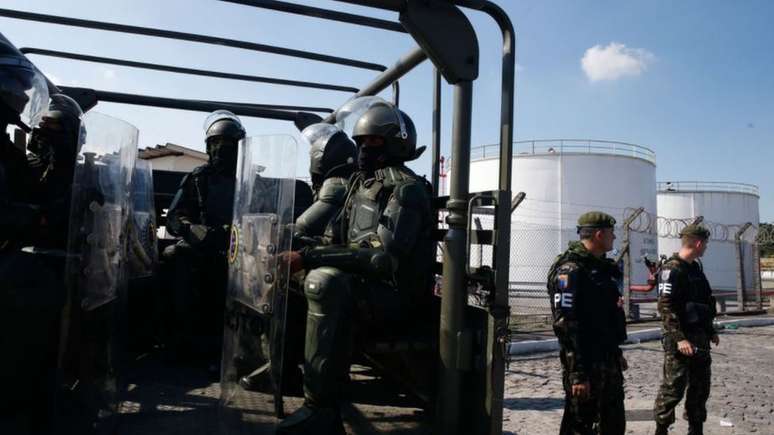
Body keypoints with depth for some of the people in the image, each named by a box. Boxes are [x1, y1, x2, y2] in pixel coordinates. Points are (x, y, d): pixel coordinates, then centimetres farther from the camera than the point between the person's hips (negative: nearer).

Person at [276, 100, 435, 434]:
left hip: (394, 298, -9)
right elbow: (346, 242, 18)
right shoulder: (362, 183, 15)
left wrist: (309, 258, -28)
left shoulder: (406, 189, -14)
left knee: (324, 281, -34)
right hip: (362, 288, 9)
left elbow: (382, 258, -26)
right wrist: (302, 248, 2)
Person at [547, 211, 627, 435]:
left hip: (609, 362, 10)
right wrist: (578, 374, -26)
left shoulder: (602, 267, 12)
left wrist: (617, 353, 23)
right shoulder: (570, 270, -19)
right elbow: (566, 325, -24)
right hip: (586, 364, -10)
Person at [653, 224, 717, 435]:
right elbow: (665, 307, -22)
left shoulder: (695, 268, 14)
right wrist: (679, 338, -26)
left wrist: (711, 331, 23)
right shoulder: (672, 269, -15)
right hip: (680, 340, -9)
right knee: (673, 388, -3)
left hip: (700, 338, 9)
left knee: (700, 388, 15)